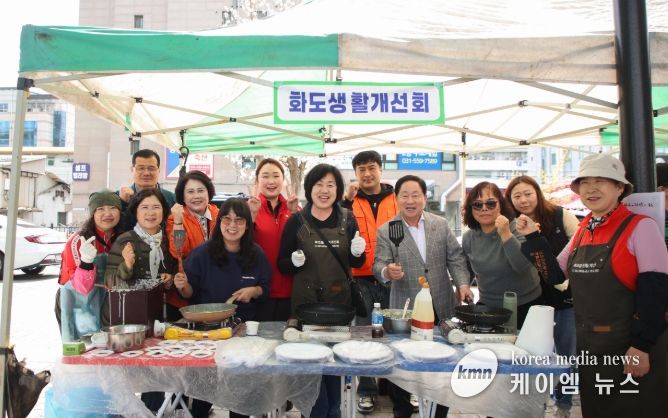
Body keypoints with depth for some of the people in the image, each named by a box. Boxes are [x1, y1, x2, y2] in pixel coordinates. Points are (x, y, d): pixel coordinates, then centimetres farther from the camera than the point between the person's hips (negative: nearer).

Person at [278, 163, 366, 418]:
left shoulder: (348, 219, 1)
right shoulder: (296, 221, -4)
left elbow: (356, 263, 9)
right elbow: (282, 265, 0)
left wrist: (358, 253, -13)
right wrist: (294, 261, -21)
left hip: (340, 300, 2)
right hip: (306, 301, -2)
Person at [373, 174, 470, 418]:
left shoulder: (441, 225, 4)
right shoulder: (385, 231, -3)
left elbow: (455, 258, 7)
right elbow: (379, 265, -10)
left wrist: (462, 283, -7)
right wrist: (387, 271, -32)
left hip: (442, 306, 3)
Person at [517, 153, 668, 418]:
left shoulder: (639, 227, -11)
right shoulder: (582, 231, 7)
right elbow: (555, 274, 11)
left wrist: (641, 346, -19)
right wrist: (533, 237, 2)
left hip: (632, 350, -6)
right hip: (589, 349, 6)